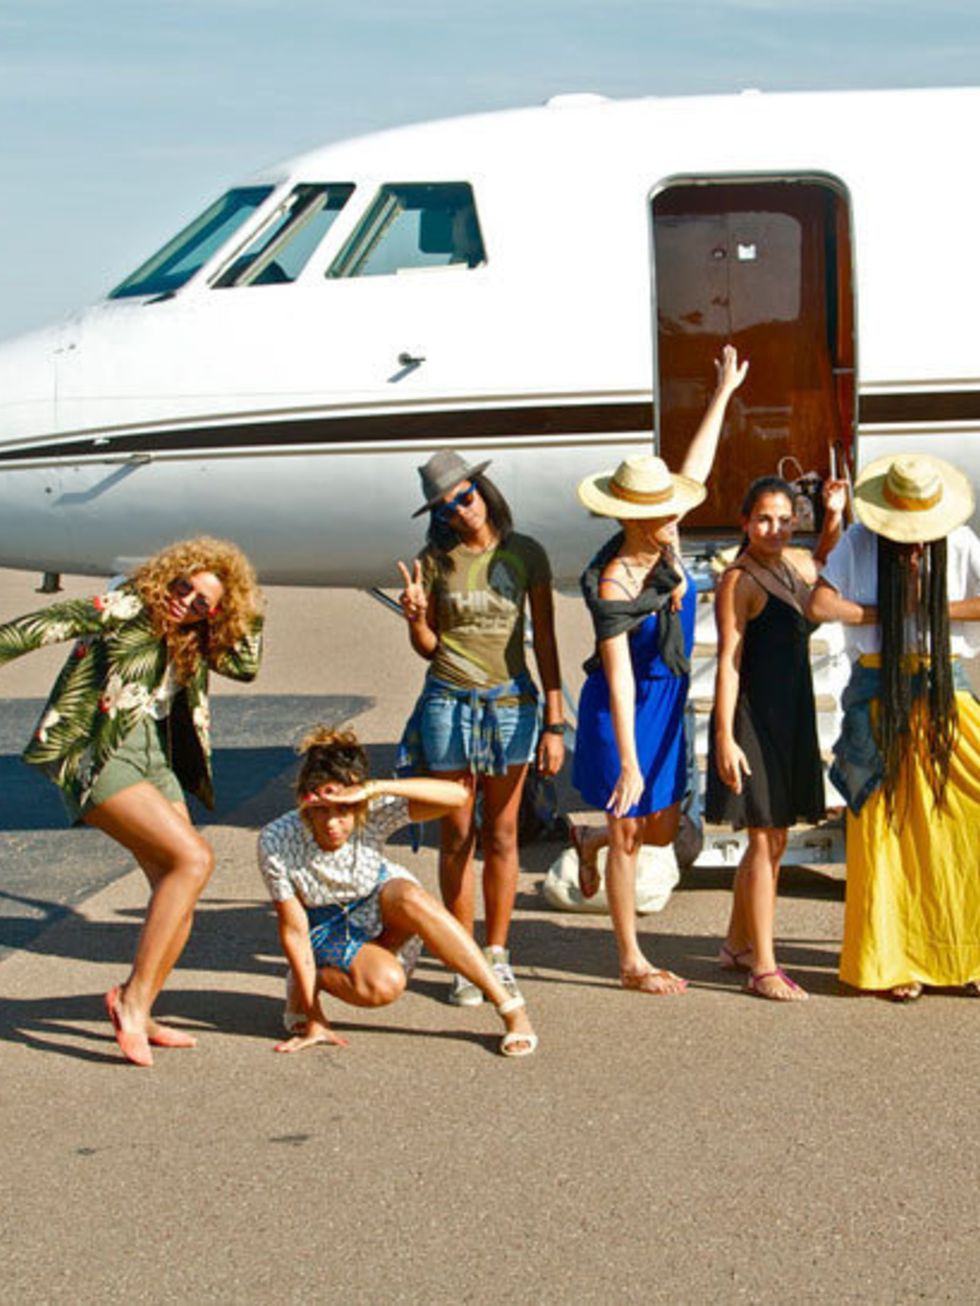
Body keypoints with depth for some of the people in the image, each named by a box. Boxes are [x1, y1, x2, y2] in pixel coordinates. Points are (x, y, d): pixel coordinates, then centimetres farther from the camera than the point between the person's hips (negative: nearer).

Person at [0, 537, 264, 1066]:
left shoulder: (191, 641, 12)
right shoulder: (125, 610, -9)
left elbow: (245, 665, 19)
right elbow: (51, 623, -16)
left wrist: (251, 615, 7)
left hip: (153, 758, 8)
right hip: (96, 757, -8)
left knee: (179, 893, 2)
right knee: (193, 858, -21)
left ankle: (139, 1016, 13)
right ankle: (133, 997, -17)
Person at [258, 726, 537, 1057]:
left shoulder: (373, 813, -28)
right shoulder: (276, 843, -29)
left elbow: (458, 795, -41)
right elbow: (294, 929, -24)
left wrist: (376, 788, -51)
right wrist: (312, 1022, -23)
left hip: (380, 904, 2)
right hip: (328, 928, -2)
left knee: (410, 898, -35)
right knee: (384, 984, -33)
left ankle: (510, 1007, -30)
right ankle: (302, 987, -2)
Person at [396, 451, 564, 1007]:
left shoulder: (525, 554, -1)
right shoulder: (434, 560, -1)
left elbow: (545, 641, 1)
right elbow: (427, 648, 5)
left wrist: (555, 722, -2)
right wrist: (416, 617, -18)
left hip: (512, 702, 0)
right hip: (449, 704, 0)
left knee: (502, 836, 7)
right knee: (458, 836, 3)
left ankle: (498, 956, 18)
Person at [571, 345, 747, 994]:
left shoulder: (664, 542, -6)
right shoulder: (612, 582, -26)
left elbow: (696, 467, 10)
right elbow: (619, 675, -27)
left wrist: (724, 394, 18)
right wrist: (628, 762, -28)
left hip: (668, 700, 7)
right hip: (625, 708, -7)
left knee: (663, 830, 15)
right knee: (631, 834, 4)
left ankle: (591, 838, 46)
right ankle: (632, 962, 16)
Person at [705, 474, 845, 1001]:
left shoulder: (791, 563, 9)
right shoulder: (739, 581, -14)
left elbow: (823, 567, 34)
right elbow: (728, 662, -17)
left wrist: (834, 516, 16)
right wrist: (724, 737, -22)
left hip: (790, 715, 8)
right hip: (753, 716, -8)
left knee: (769, 841, 16)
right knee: (767, 842, -6)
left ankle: (737, 944, 30)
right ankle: (763, 968, 0)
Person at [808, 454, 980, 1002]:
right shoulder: (860, 542, -1)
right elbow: (820, 605, -11)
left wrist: (936, 608, -11)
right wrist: (884, 614, -9)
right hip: (880, 694, -1)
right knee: (885, 825, 0)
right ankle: (891, 962, 8)